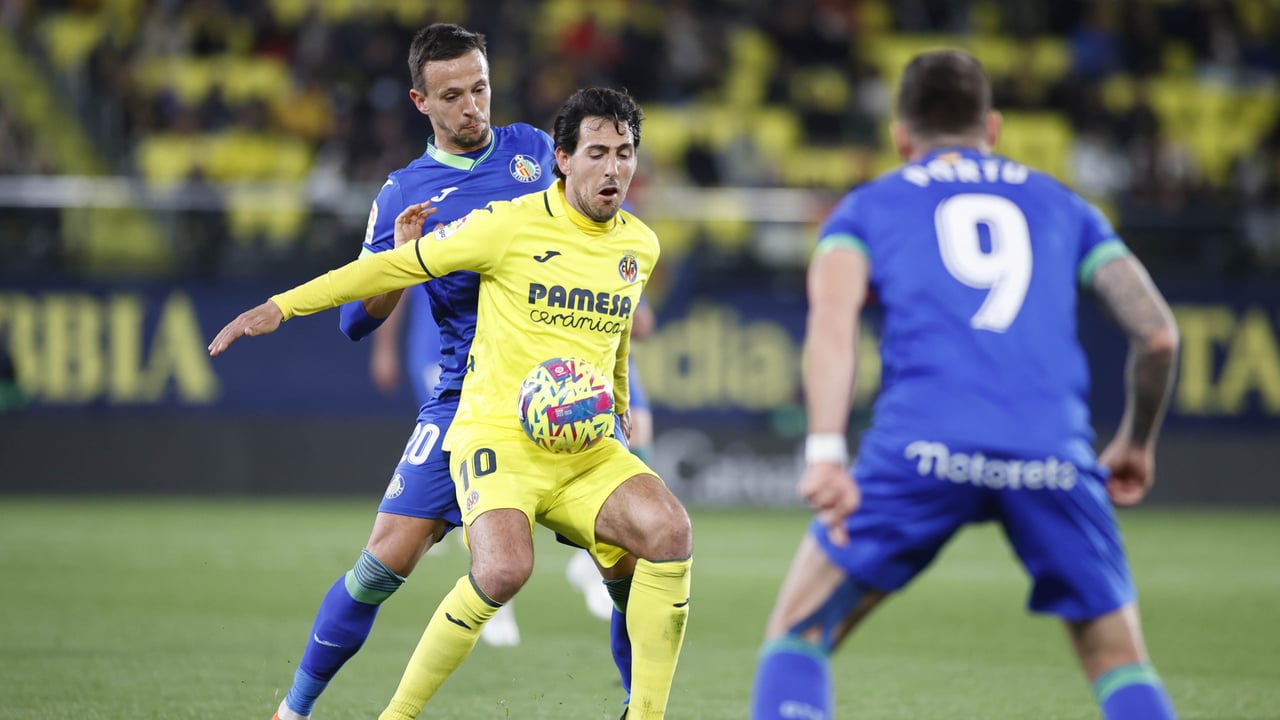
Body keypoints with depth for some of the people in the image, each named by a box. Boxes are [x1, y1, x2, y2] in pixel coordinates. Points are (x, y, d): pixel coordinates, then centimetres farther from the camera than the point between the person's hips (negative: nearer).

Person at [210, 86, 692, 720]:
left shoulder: (640, 245, 10)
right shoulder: (512, 225, -6)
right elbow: (396, 266, 1)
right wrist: (281, 306, 1)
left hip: (587, 449, 5)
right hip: (498, 436, -5)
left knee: (669, 530, -23)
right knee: (504, 567, -31)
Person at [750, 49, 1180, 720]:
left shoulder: (867, 206, 23)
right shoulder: (1062, 205, 28)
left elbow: (831, 318, 2)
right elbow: (1158, 333, 19)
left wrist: (825, 453, -10)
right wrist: (1136, 442, 36)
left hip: (924, 443, -1)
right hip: (1053, 453, 1)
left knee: (798, 634, 13)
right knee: (1120, 661, 17)